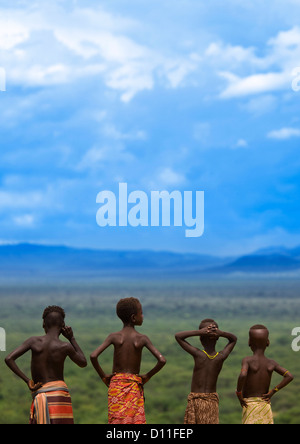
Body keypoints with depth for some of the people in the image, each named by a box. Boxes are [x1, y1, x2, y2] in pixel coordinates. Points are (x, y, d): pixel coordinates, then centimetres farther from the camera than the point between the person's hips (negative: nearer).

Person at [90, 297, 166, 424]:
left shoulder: (114, 337, -2)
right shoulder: (142, 339, -4)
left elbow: (93, 356, -13)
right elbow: (161, 360, -12)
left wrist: (103, 376, 1)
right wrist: (148, 376, 3)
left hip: (116, 384, 1)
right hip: (135, 386, -1)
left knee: (116, 421, 2)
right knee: (136, 421, 2)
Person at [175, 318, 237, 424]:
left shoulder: (198, 354, -13)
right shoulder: (221, 357, -4)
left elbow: (178, 336, -5)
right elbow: (233, 339, 14)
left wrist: (198, 332, -13)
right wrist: (221, 333, -5)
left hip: (195, 399, -3)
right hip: (213, 400, 3)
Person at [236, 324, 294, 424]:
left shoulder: (247, 361, -9)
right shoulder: (271, 363, 2)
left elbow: (243, 375, -28)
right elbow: (289, 376, -5)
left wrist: (238, 393, -13)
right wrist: (273, 391, 0)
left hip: (249, 405, -4)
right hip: (265, 406, 4)